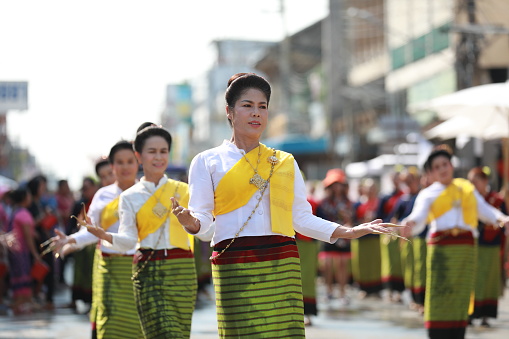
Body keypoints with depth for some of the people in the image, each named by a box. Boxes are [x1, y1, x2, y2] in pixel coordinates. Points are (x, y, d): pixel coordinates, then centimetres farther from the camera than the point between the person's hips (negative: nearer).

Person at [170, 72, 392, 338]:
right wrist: (189, 221, -21)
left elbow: (302, 218, 17)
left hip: (281, 264, 2)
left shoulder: (285, 162, 18)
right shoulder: (207, 162, 10)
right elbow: (201, 217, 3)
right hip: (235, 267, -2)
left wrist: (348, 232, 7)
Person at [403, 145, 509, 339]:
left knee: (461, 298, 4)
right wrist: (409, 225, -31)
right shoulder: (428, 194, 8)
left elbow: (485, 210, 19)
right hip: (441, 247, -3)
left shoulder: (467, 188, 19)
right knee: (440, 297, -8)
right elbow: (418, 218, -7)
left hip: (466, 248, 3)